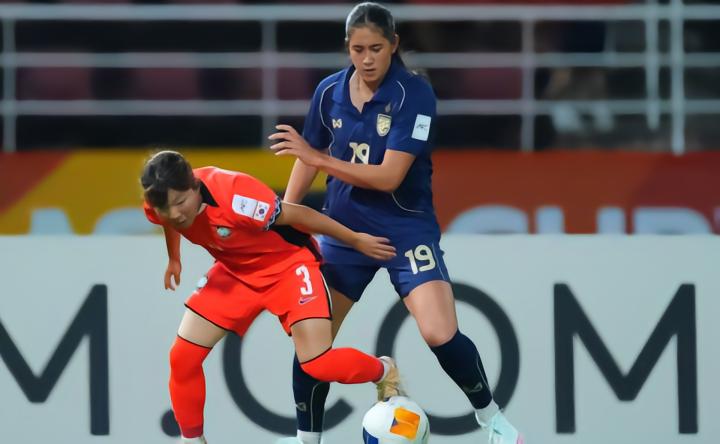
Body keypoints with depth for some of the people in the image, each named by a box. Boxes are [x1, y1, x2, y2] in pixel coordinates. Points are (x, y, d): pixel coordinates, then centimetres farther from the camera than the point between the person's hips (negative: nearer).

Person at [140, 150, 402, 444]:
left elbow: (297, 215, -23)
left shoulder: (234, 198, -38)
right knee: (182, 356, -3)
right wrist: (174, 260, 27)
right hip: (234, 270, 6)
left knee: (318, 363, -16)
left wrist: (356, 240, -11)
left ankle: (384, 372, 16)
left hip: (287, 263, -6)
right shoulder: (159, 205, -18)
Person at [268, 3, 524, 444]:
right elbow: (309, 158, 14)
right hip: (345, 230, 4)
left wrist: (317, 157, -25)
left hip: (406, 229, -4)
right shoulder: (330, 92, -2)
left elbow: (388, 176, -24)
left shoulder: (414, 93, -18)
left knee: (441, 334, -17)